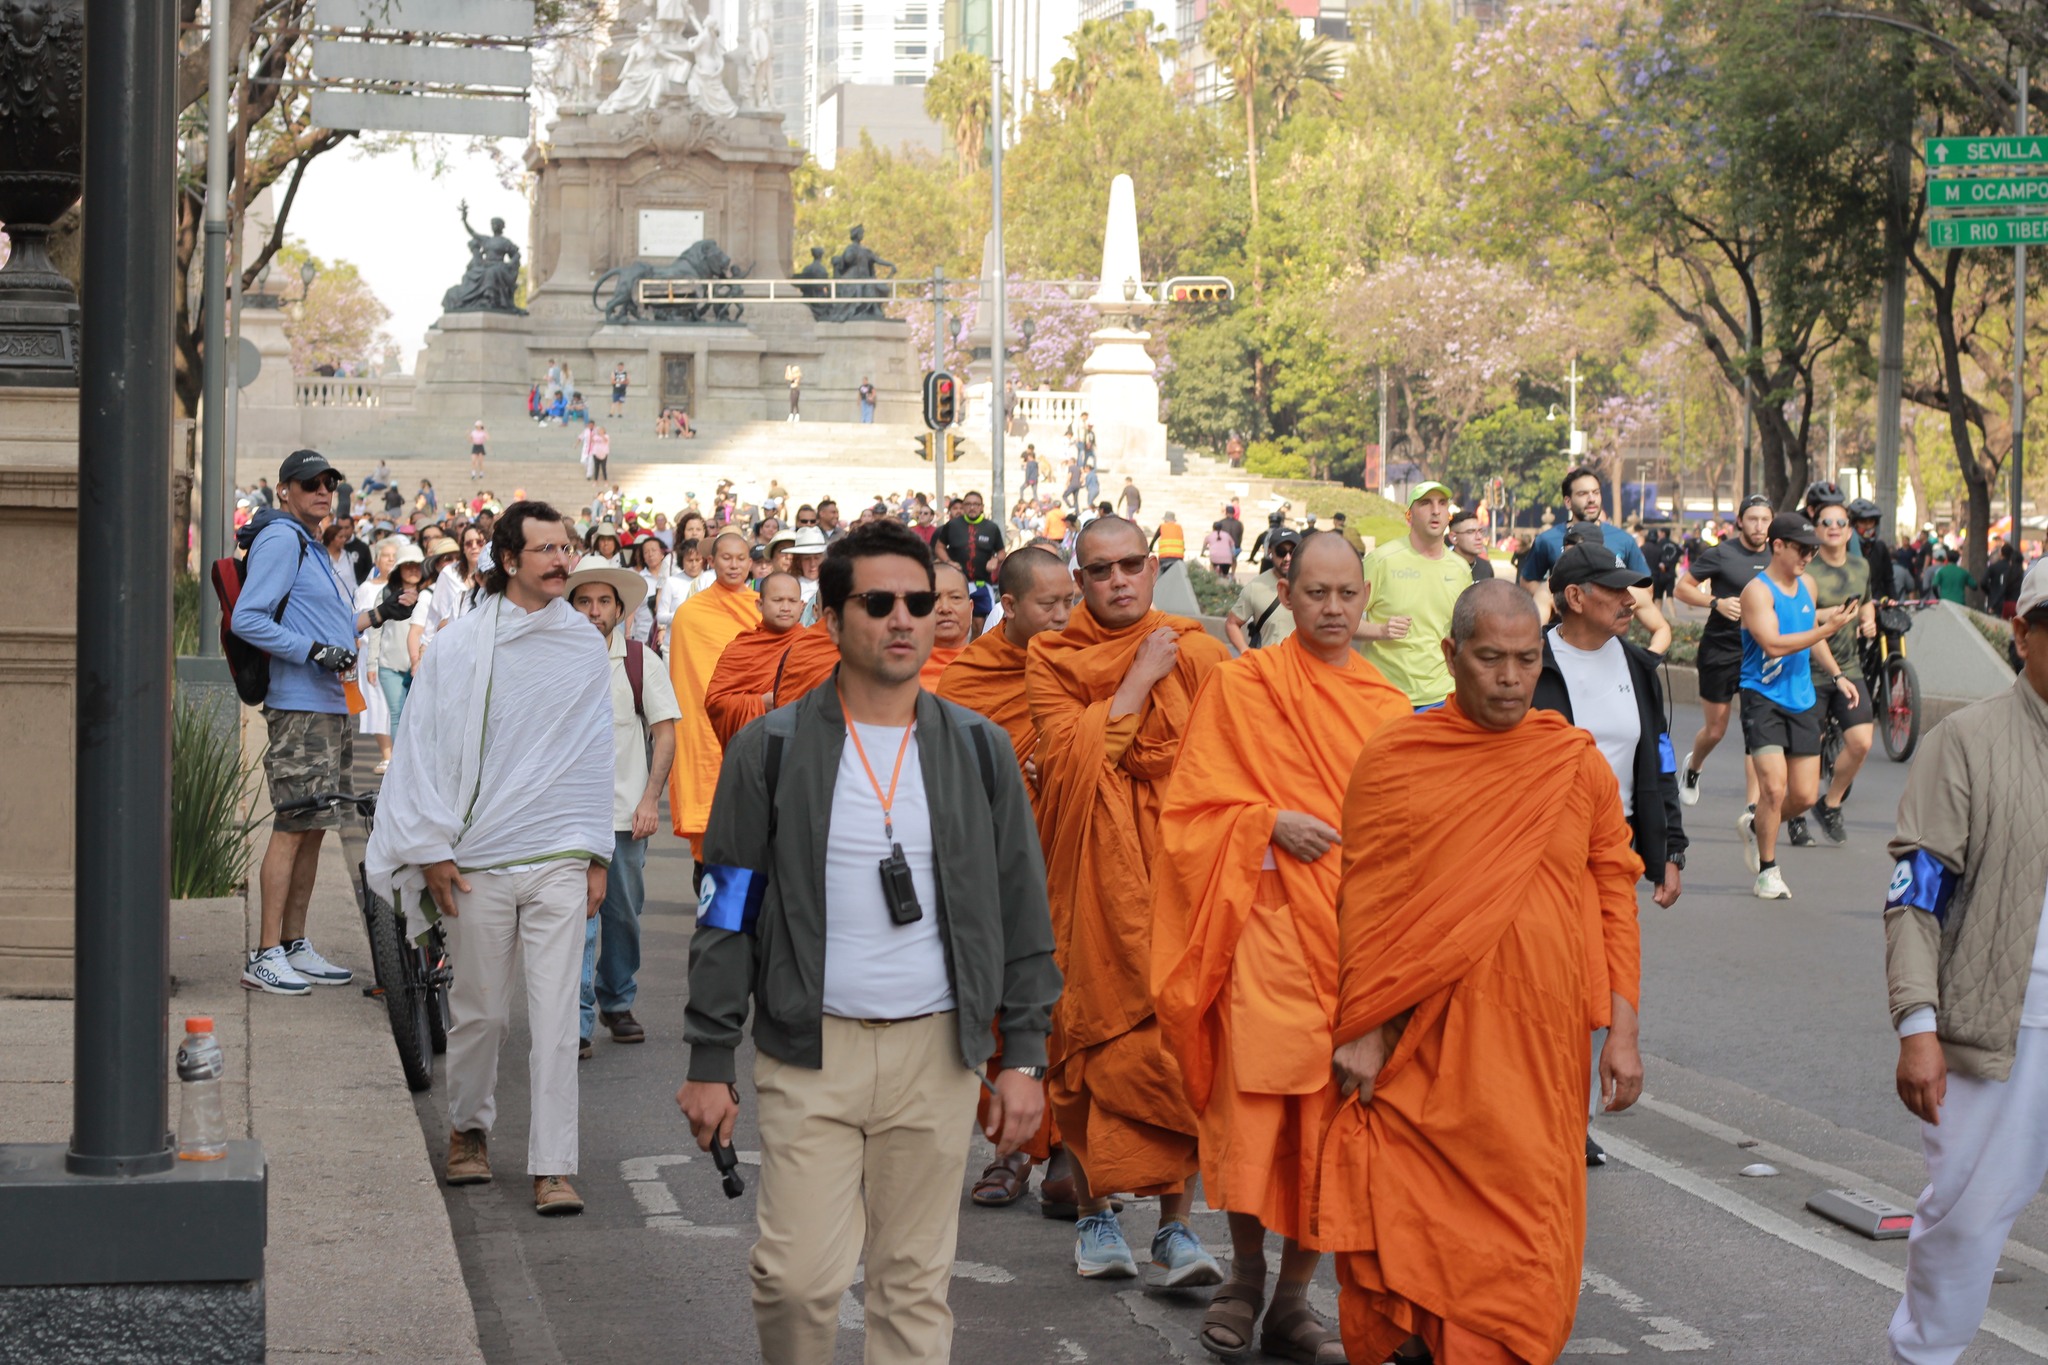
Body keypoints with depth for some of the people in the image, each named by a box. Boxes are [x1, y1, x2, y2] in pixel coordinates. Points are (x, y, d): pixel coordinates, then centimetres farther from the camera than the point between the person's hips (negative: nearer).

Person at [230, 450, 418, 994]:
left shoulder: (312, 547, 21)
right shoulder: (280, 540, -9)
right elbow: (247, 619, -19)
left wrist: (378, 615, 20)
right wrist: (316, 652, -22)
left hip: (332, 705, 10)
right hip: (300, 707, -10)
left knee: (312, 828, 11)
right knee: (293, 826, -12)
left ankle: (295, 946, 17)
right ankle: (265, 955, -10)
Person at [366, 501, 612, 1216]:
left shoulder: (586, 648, 8)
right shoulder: (460, 646, 0)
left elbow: (595, 756, 13)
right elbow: (423, 750, 2)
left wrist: (597, 854, 10)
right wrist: (432, 850, -2)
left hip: (559, 860, 1)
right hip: (478, 861, -1)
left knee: (556, 1017, -6)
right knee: (480, 1011, 9)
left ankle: (553, 1168, -4)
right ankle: (468, 1129, 32)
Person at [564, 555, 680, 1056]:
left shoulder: (641, 662, 3)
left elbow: (665, 732, 4)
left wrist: (651, 798, -5)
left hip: (626, 810, 2)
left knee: (624, 914, 11)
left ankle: (617, 1004, 29)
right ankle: (577, 1021, -10)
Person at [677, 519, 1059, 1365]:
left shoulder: (976, 749, 6)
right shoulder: (773, 748, 0)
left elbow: (1022, 912, 9)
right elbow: (726, 915, 2)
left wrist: (1025, 1057, 4)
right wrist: (709, 1062, -1)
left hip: (936, 1051, 2)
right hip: (809, 1050, -2)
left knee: (916, 1281, 6)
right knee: (799, 1274, -7)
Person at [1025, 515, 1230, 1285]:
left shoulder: (1195, 653, 6)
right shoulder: (1051, 661, 4)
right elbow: (1068, 757, -11)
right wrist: (1137, 683, -11)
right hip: (1088, 876, 0)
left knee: (1176, 1042, -7)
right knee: (1090, 1040, 1)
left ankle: (1175, 1226, -3)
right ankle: (1093, 1213, 15)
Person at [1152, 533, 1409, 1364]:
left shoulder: (1387, 709, 12)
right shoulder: (1242, 686, 4)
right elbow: (1194, 804, 2)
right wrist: (1271, 822, -12)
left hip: (1360, 931, 3)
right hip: (1267, 922, -3)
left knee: (1332, 1118, 2)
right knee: (1257, 1095, -14)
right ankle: (1245, 1277, 8)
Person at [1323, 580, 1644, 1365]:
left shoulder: (1577, 764, 5)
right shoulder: (1392, 761, 0)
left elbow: (1614, 897, 8)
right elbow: (1364, 907, 2)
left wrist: (1621, 1030, 3)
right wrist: (1363, 1030, -3)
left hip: (1540, 1039, 2)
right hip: (1425, 1042, -2)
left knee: (1525, 1222, 2)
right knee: (1414, 1216, -1)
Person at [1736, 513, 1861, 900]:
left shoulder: (1807, 585, 10)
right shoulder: (1758, 591, -13)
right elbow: (1773, 644, -25)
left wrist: (1836, 675, 16)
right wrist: (1826, 629, -29)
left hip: (1801, 701, 7)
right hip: (1764, 699, -7)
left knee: (1805, 795, 4)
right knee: (1774, 788, -15)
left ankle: (1755, 825, 34)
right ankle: (1767, 871, 2)